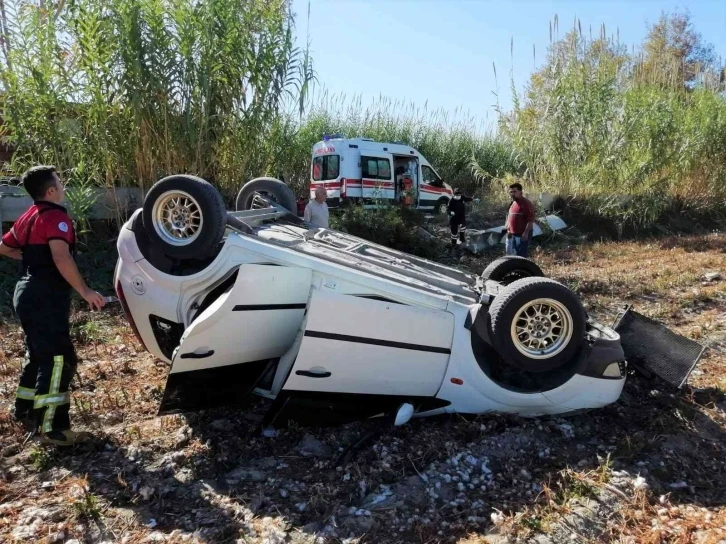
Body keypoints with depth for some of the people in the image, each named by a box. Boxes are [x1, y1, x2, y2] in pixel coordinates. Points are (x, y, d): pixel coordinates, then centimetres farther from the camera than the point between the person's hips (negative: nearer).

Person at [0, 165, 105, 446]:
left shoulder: (27, 217, 15)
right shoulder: (55, 216, -15)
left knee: (38, 354, 21)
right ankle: (52, 428, -6)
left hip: (28, 293, 10)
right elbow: (62, 259, -30)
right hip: (46, 297, -10)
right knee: (58, 359, -8)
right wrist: (85, 291, -25)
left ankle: (25, 412, 32)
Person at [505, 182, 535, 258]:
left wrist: (526, 233, -24)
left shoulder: (526, 204, -14)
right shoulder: (513, 203, 14)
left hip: (522, 235, -9)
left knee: (522, 256, -4)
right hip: (512, 234, 9)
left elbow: (531, 220, -20)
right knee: (511, 255, 15)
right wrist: (508, 228, 17)